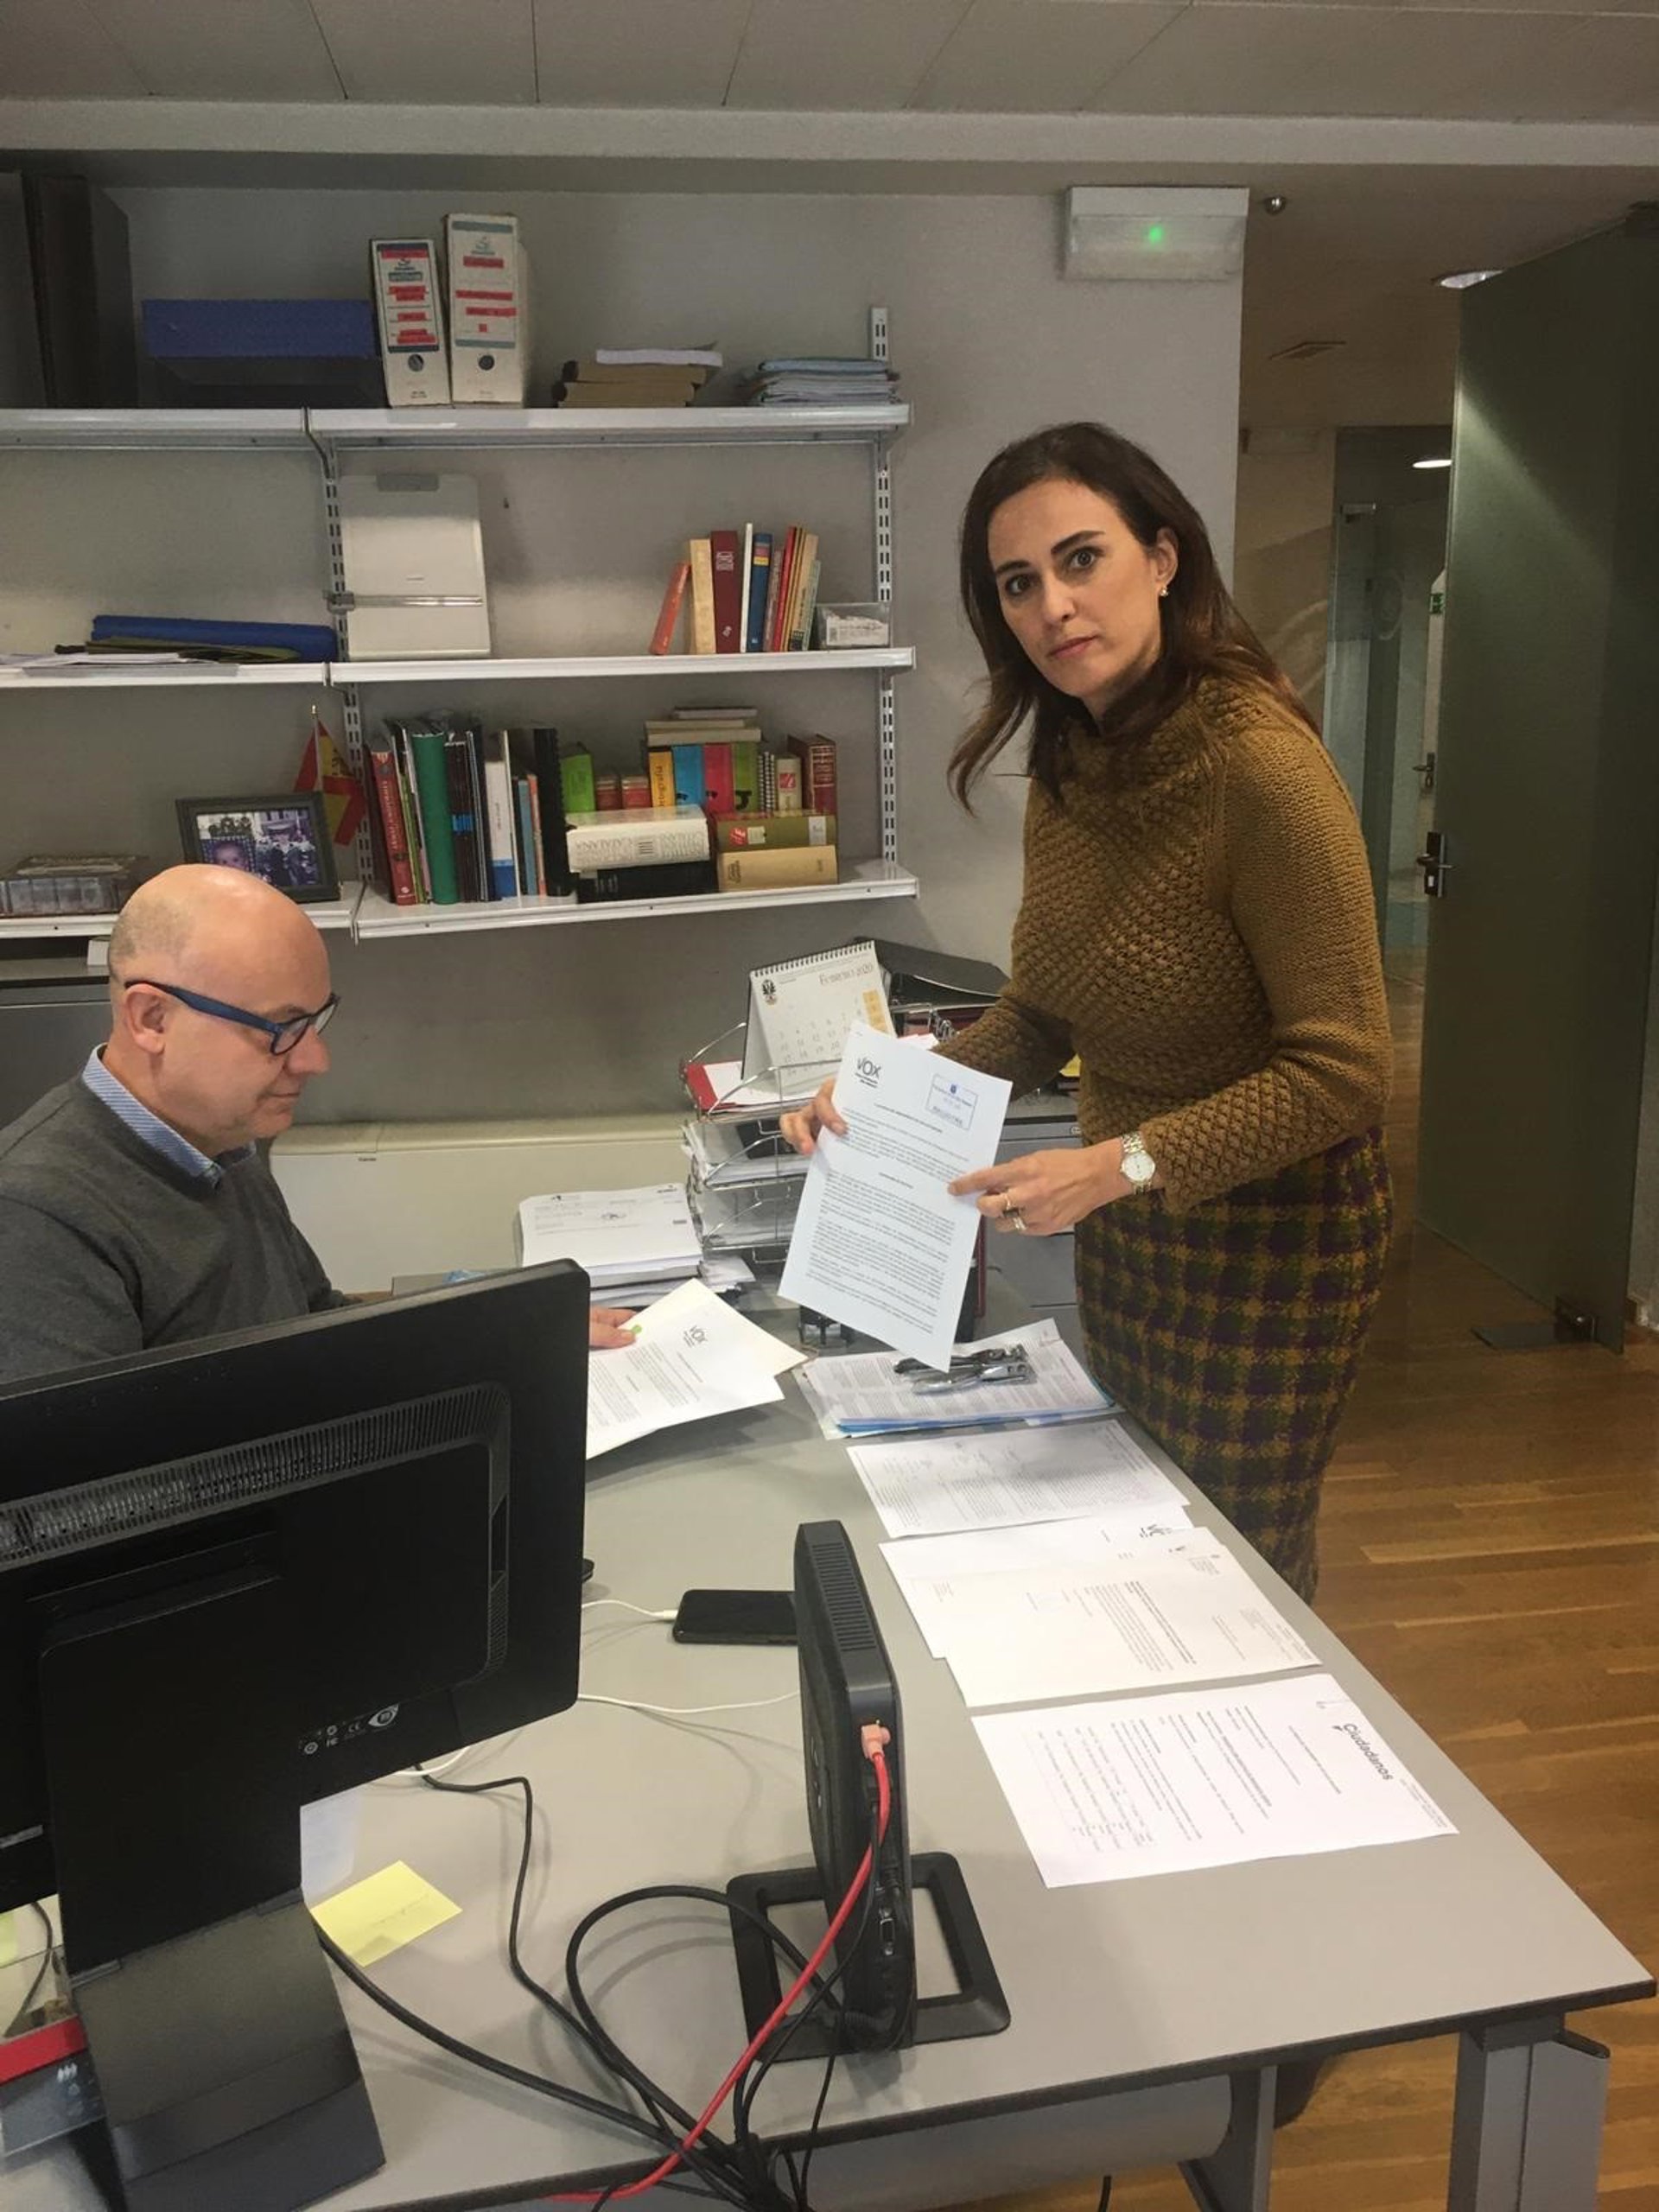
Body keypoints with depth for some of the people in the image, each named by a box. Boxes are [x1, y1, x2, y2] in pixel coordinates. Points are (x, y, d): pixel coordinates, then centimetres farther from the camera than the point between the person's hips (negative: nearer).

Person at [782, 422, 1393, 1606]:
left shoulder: (1260, 763, -25)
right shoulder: (1072, 766, -1)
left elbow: (1344, 1069, -24)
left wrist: (1125, 1163, -32)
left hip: (1268, 1232, -7)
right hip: (1126, 1231, 7)